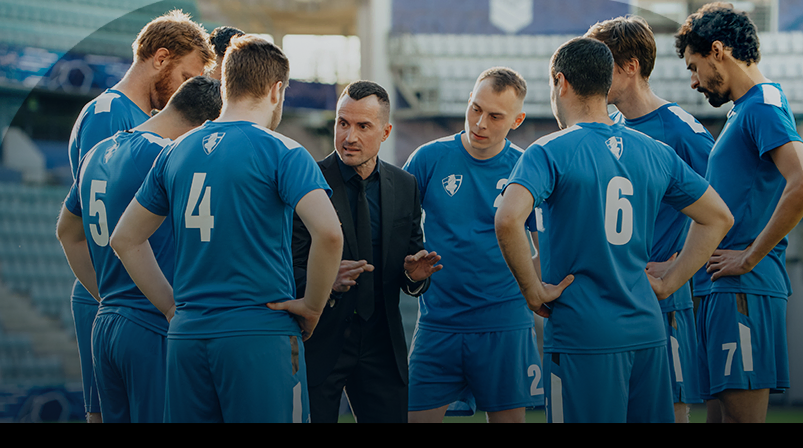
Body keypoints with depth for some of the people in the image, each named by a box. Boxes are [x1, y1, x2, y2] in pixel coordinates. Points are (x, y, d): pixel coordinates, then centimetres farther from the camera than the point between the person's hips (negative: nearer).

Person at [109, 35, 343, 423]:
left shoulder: (175, 153, 12)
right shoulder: (282, 153, -6)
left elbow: (125, 240, 18)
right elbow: (328, 232, -19)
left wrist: (173, 306, 16)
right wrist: (313, 305, -6)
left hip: (187, 335, 6)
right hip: (261, 333, -5)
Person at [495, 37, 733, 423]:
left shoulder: (548, 153, -8)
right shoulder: (655, 153, 10)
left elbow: (508, 221, -25)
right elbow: (718, 218, 17)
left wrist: (533, 291, -12)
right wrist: (667, 284, 15)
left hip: (581, 337, -5)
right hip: (647, 332, 5)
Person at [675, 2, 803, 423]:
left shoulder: (764, 104, -10)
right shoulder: (741, 111, 21)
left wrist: (750, 258, -19)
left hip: (744, 292, -10)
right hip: (718, 293, 10)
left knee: (741, 413, -10)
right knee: (718, 413, 9)